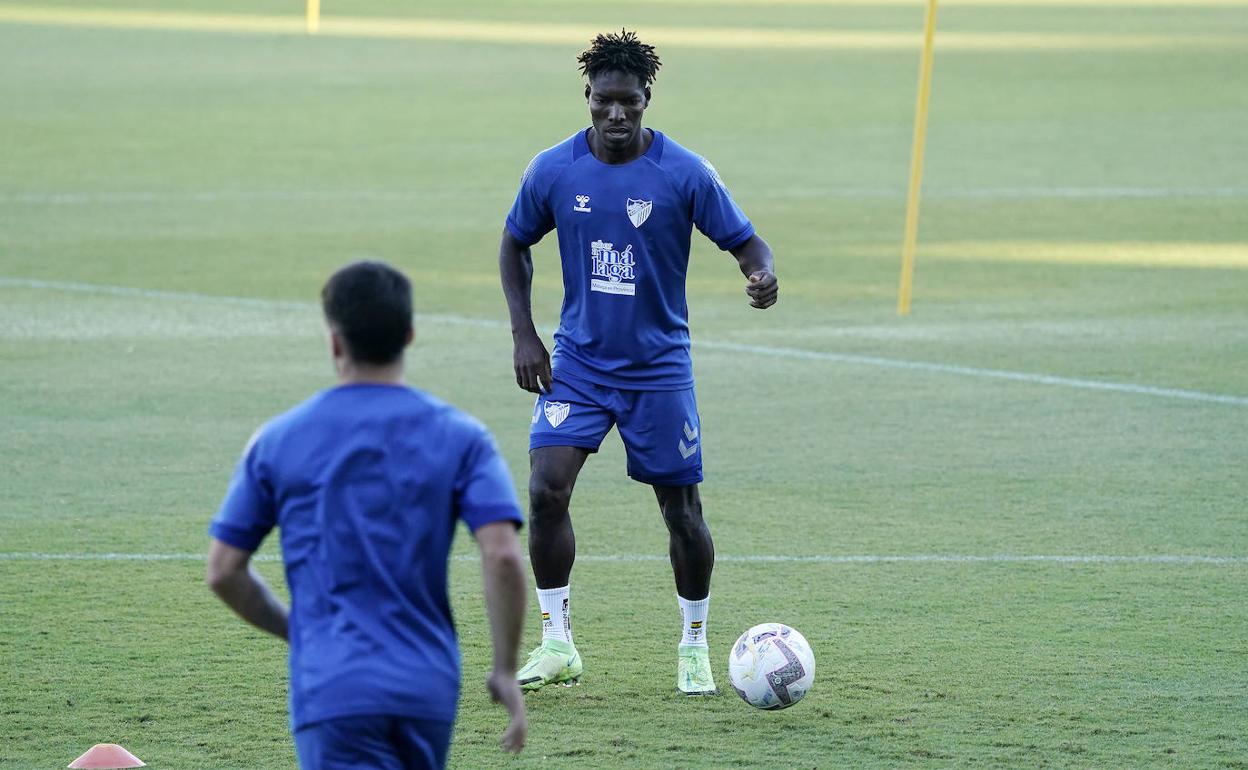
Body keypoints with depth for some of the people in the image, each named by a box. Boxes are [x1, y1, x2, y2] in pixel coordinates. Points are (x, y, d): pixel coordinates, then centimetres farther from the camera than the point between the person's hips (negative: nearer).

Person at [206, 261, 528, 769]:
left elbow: (223, 571, 5)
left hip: (332, 690, -2)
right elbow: (503, 556, -10)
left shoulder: (278, 441, 2)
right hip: (429, 690, 2)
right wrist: (505, 671, -1)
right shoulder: (460, 437, 2)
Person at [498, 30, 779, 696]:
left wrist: (762, 276, -29)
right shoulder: (553, 171, -5)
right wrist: (523, 334, 1)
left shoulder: (685, 174, -10)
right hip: (577, 361, 1)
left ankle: (694, 648, 22)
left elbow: (746, 242, -5)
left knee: (681, 509, 3)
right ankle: (557, 646, -3)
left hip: (659, 367, -1)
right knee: (546, 490, -15)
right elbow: (515, 243, 10)